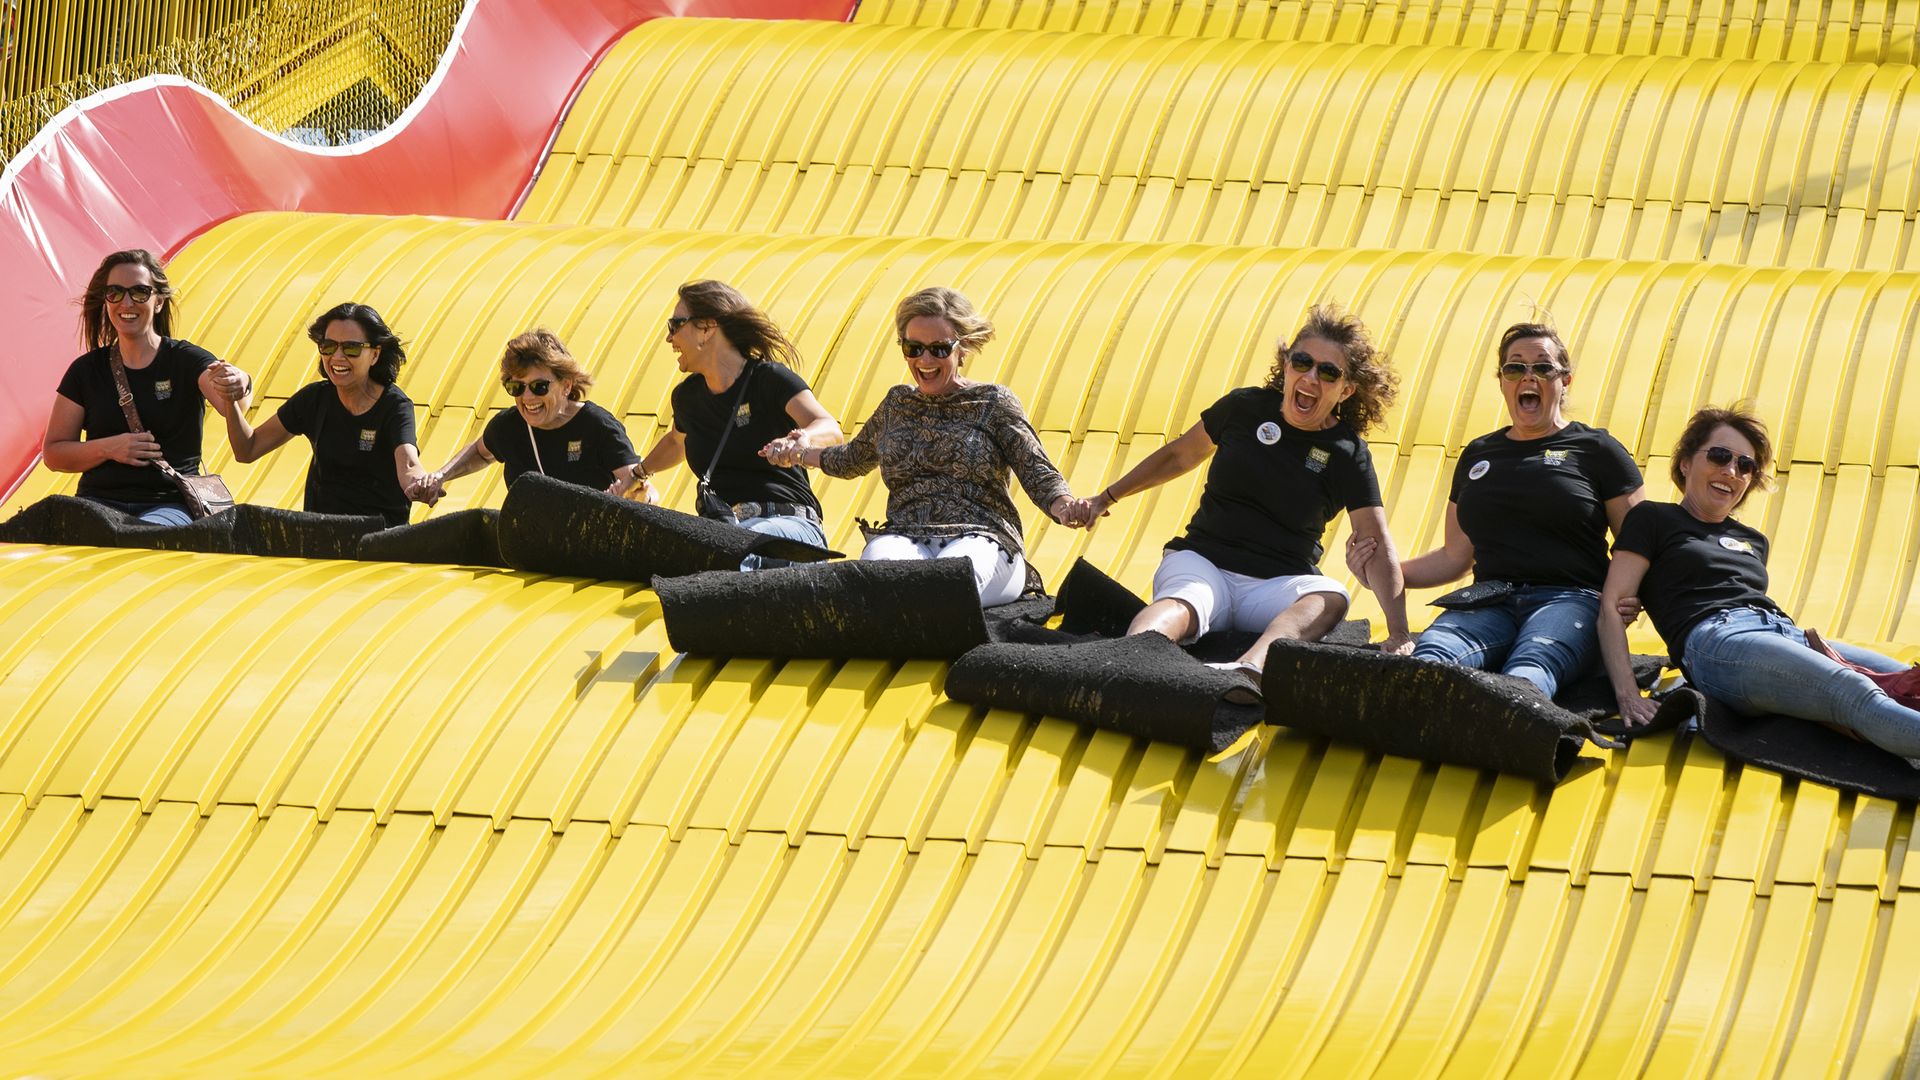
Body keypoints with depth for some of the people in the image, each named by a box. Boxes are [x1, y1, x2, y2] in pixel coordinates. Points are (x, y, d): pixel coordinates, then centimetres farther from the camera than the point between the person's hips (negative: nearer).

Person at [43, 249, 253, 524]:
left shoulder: (188, 360, 4)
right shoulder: (86, 370, 12)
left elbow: (231, 407, -18)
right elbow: (52, 453, 14)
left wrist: (238, 387, -45)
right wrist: (109, 448, -7)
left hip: (168, 504, -3)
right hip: (99, 501, 3)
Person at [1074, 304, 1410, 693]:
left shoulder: (1347, 454, 0)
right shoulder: (1246, 408, 5)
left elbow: (1378, 548, -8)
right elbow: (1179, 455, 22)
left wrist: (1398, 633, -21)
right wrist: (1107, 497, 30)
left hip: (1278, 586, -1)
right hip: (1202, 562, 1)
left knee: (1329, 598, -36)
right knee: (1181, 602, -36)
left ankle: (1250, 668, -68)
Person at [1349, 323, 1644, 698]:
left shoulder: (1596, 450, 12)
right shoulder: (1478, 455, 25)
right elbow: (1455, 557, 28)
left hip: (1569, 598, -3)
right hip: (1490, 601, 3)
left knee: (1529, 666, -40)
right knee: (1431, 656, -34)